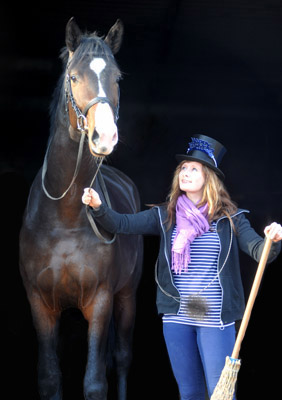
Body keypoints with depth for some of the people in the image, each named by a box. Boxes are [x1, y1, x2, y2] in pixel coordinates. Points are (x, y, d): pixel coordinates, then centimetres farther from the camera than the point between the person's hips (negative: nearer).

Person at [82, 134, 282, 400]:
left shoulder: (230, 218, -1)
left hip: (215, 318, -3)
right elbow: (123, 224, -4)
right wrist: (98, 207, -23)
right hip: (176, 317, 3)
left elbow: (258, 250, -12)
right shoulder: (165, 216, 5)